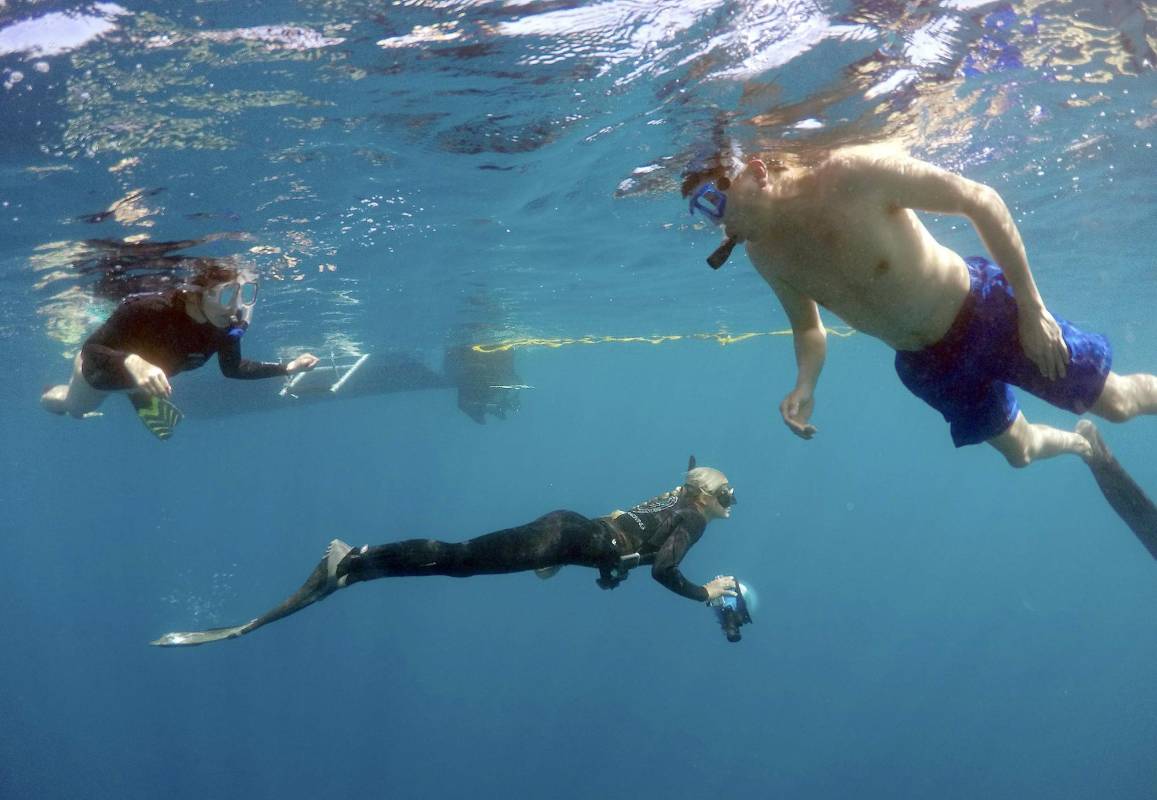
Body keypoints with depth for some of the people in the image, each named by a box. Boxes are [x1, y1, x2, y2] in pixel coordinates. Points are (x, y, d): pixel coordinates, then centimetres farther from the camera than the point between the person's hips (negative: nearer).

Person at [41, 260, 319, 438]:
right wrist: (132, 362, -62)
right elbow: (90, 351, -43)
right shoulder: (149, 310, -47)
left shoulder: (226, 328, -31)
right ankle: (51, 394, 62)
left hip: (148, 378, 3)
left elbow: (232, 369, -11)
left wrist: (286, 368, -17)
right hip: (99, 370, -3)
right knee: (73, 406, 31)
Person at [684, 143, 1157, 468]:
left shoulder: (851, 174, -30)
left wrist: (1032, 308, -20)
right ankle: (1082, 445, 53)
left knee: (1115, 402, 6)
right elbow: (809, 326, 7)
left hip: (983, 310, -5)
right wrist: (804, 387, -14)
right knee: (1020, 450, 21)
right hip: (923, 362, 5)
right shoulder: (765, 255, -12)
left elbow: (980, 200, -22)